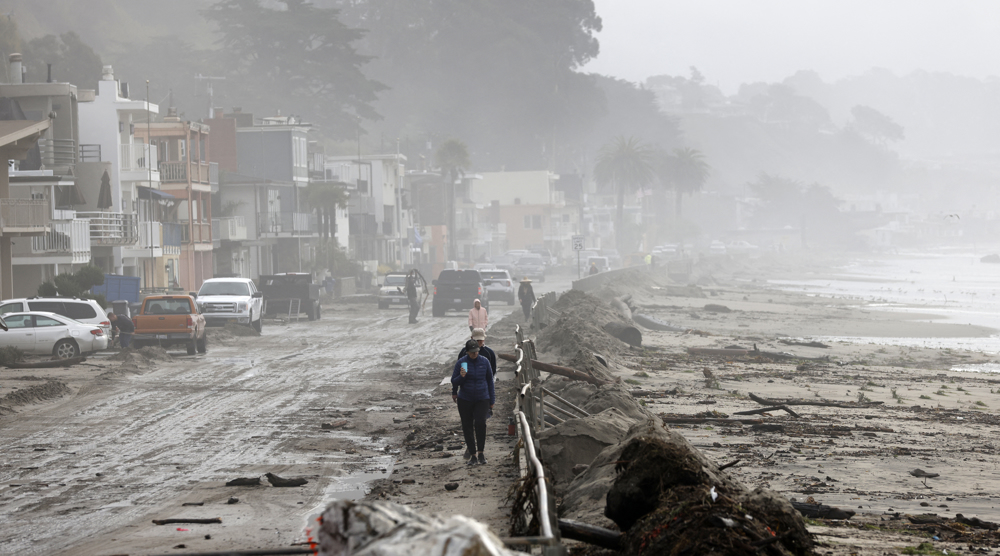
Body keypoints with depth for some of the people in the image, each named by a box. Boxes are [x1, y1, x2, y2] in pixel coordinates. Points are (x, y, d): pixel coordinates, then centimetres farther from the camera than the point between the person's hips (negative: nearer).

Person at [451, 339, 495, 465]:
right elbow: (454, 382, 2)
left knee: (480, 423, -21)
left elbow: (490, 381, 11)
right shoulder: (461, 363, -3)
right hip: (465, 400, 0)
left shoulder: (484, 362, 1)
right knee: (467, 427, 1)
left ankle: (481, 452, -10)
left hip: (482, 399, 0)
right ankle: (472, 456, 12)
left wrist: (492, 400, 12)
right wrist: (461, 377, -21)